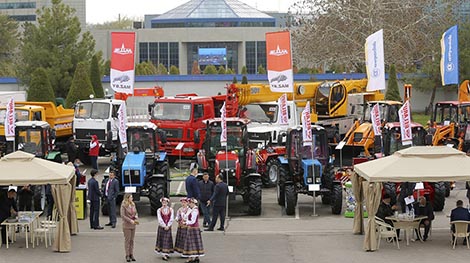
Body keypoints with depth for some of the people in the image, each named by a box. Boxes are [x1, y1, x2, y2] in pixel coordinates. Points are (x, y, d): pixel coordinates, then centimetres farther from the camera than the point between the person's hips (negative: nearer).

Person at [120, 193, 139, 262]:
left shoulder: (133, 205, 7)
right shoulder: (123, 206, -11)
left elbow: (136, 213, 13)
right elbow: (123, 216, -16)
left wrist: (136, 219, -7)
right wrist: (130, 221, -19)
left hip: (133, 225, 6)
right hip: (126, 225, -6)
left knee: (132, 240, 9)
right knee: (127, 240, 0)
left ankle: (131, 255, 15)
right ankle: (127, 256, 6)